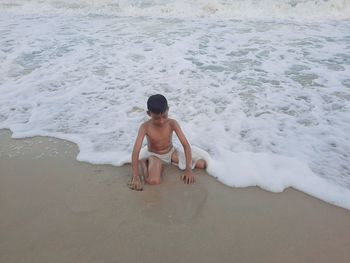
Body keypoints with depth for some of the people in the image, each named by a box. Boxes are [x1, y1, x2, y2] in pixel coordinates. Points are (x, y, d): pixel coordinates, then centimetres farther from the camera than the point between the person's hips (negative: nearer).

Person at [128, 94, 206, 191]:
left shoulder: (172, 123, -21)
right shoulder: (145, 127, -26)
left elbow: (186, 145, -21)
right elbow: (136, 151, -28)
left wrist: (188, 169, -26)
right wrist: (136, 176, -32)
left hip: (171, 152, 3)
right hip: (155, 155, -3)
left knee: (202, 164, -6)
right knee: (153, 181, -33)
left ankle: (170, 161, 12)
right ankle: (144, 161, 0)